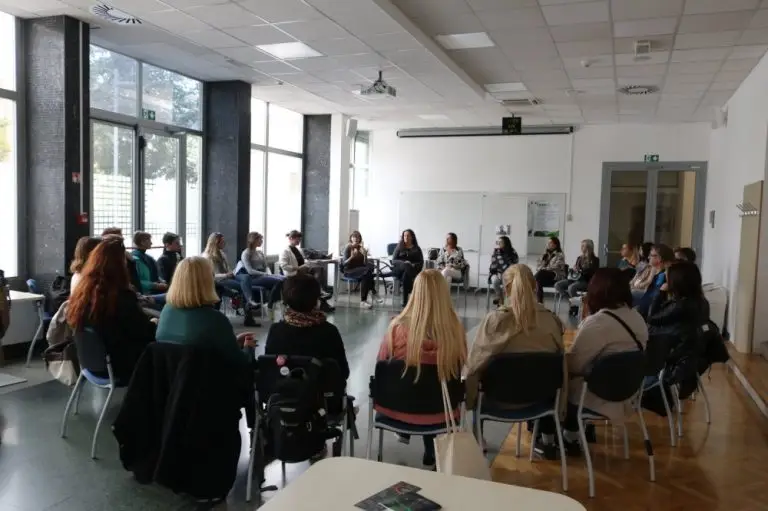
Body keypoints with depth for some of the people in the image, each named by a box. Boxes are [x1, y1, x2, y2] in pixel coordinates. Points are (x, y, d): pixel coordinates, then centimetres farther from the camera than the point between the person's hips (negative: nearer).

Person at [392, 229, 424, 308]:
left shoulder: (417, 249, 16)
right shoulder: (399, 247, 15)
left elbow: (421, 262, 7)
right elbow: (394, 260, 4)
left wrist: (414, 265, -15)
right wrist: (404, 262, -15)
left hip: (413, 270, 0)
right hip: (399, 270, 0)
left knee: (406, 274, -38)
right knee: (407, 266, -38)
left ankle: (405, 300, -42)